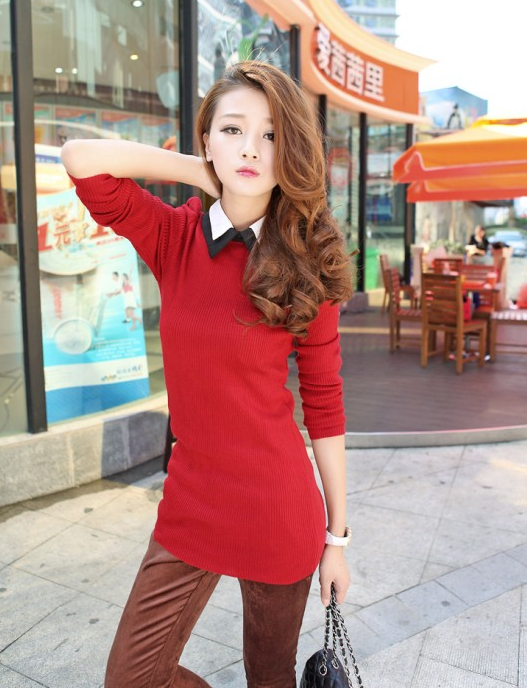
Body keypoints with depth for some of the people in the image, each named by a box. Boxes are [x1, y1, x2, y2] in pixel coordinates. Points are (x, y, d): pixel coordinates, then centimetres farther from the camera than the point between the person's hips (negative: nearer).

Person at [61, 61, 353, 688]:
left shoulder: (306, 268, -8)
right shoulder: (174, 239, -2)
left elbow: (324, 408, -5)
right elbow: (81, 158, -16)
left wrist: (337, 533, -1)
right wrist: (204, 174, -9)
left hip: (278, 508, -2)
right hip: (191, 503, 3)